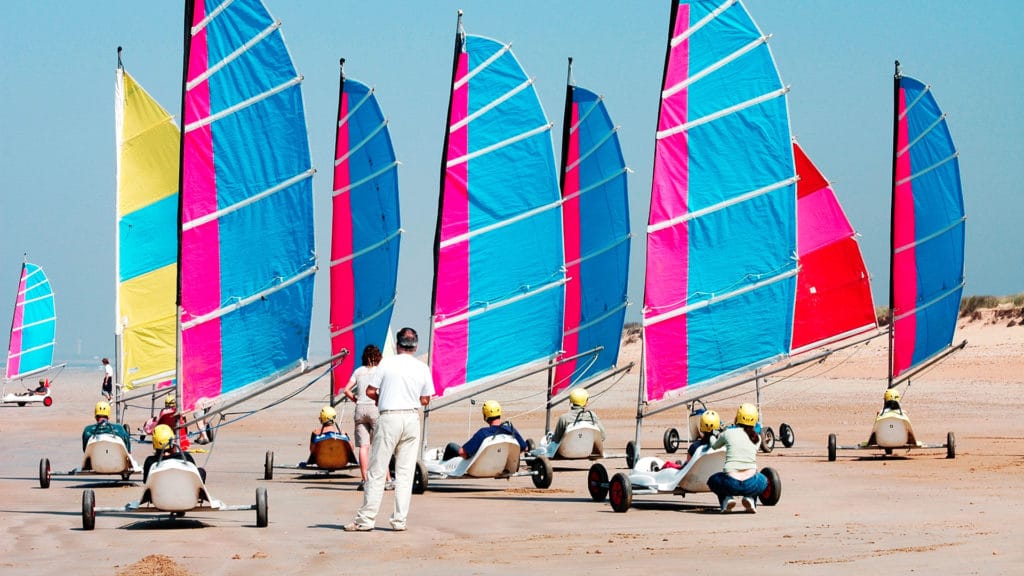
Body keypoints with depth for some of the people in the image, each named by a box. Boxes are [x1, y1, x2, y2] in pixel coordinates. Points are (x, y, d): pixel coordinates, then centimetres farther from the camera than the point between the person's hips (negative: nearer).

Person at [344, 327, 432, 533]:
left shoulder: (387, 363, -4)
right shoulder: (423, 368, 4)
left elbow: (370, 391, -2)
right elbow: (425, 400, 9)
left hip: (389, 417, -3)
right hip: (412, 418, 3)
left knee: (376, 471, 1)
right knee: (405, 472, 7)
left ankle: (366, 519, 0)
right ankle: (399, 520, 4)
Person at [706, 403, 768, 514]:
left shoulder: (728, 433, 8)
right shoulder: (756, 438, 11)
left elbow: (714, 446, 29)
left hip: (731, 484, -1)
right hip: (751, 485, 1)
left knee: (713, 480, 33)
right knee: (762, 480, 37)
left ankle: (727, 498, 5)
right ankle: (749, 499, 9)